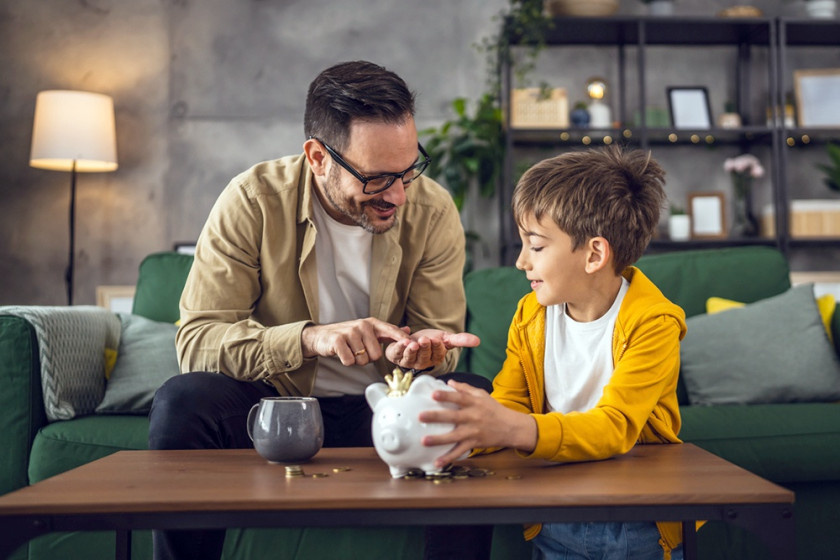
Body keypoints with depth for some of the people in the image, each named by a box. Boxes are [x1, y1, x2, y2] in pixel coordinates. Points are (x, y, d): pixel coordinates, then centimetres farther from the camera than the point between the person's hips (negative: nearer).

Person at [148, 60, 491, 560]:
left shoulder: (433, 212, -7)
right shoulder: (253, 201, -14)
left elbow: (442, 343, -1)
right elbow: (196, 339, -19)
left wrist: (421, 351, -27)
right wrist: (310, 339, -35)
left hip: (380, 407, 2)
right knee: (183, 402, -30)